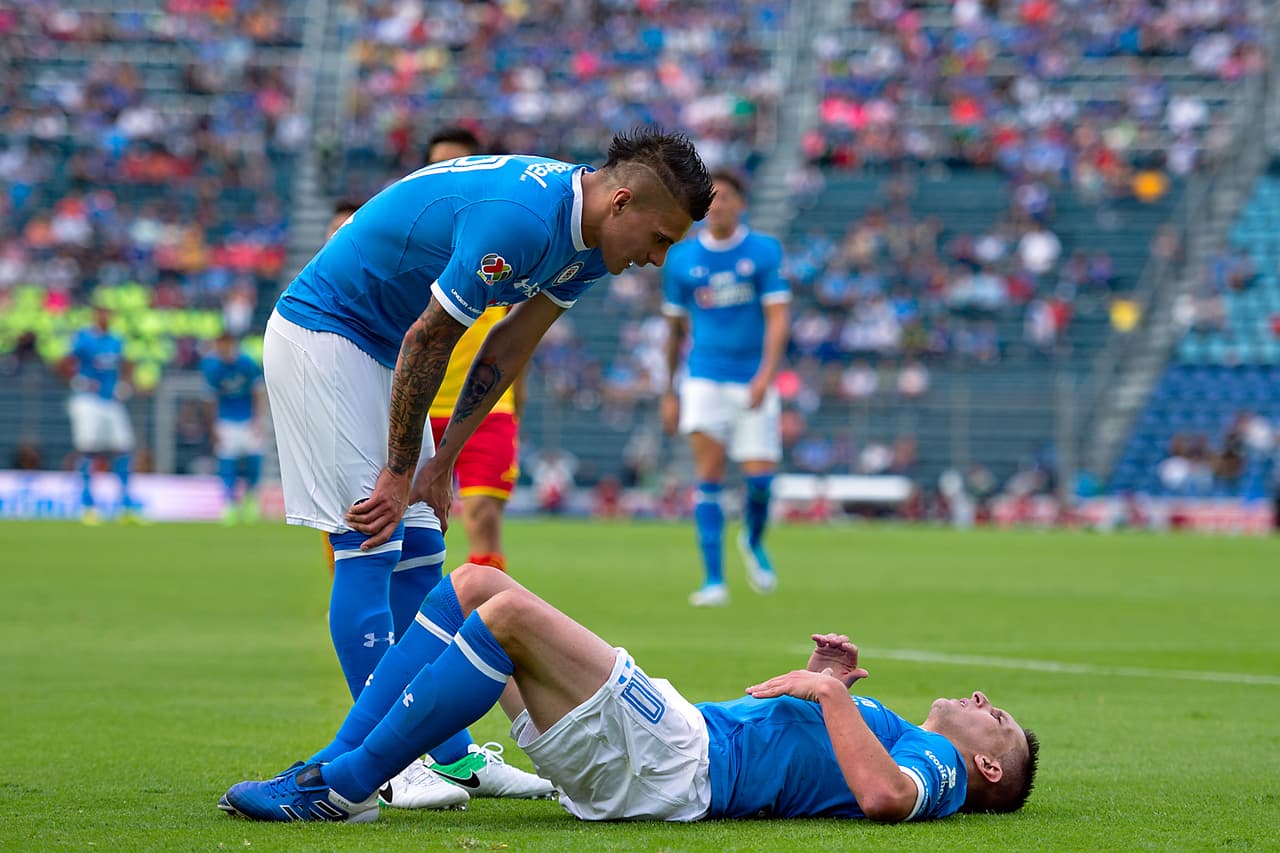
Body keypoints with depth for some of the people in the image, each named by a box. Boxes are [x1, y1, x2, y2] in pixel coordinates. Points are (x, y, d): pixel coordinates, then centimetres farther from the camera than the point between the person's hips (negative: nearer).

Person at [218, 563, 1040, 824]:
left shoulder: (936, 762, 5)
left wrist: (832, 694, -12)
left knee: (511, 612, -25)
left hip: (672, 762, -10)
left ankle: (343, 789, -21)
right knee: (476, 582, 1)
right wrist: (820, 678, 25)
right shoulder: (898, 734, 32)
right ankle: (335, 765, -6)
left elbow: (885, 794, -21)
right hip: (674, 729, 10)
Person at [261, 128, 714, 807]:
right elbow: (427, 342, -24)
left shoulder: (586, 240, -2)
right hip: (320, 334, -9)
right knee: (370, 545, -12)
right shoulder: (518, 217, -31)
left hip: (381, 344, 9)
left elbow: (506, 352, 6)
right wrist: (400, 476, -16)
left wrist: (441, 463, 2)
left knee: (418, 549, 8)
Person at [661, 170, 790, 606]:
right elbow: (674, 328, 12)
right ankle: (714, 580, -8)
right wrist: (669, 394, 12)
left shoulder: (765, 251, -2)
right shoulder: (682, 258, 4)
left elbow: (778, 317, -8)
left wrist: (765, 375, -21)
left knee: (759, 478, -5)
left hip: (753, 384, -1)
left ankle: (753, 541, 28)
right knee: (709, 476, -10)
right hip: (704, 381, 1)